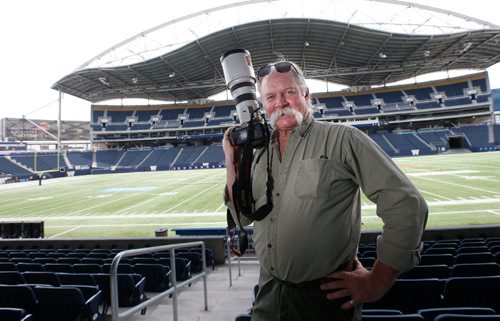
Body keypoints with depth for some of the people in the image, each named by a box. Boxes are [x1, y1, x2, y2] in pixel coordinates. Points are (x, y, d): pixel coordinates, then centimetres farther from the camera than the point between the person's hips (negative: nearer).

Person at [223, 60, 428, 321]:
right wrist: (232, 162, -2)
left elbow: (407, 205, -14)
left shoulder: (342, 139, -12)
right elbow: (243, 216, 9)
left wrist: (377, 283, -12)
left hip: (325, 296, -5)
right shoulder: (262, 153, 6)